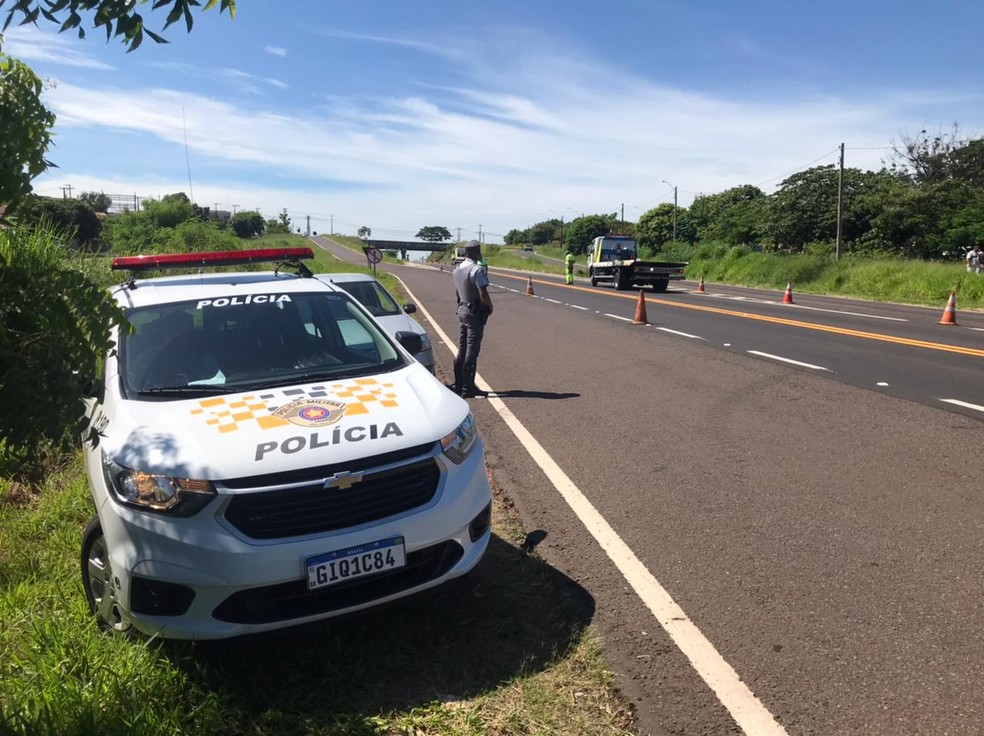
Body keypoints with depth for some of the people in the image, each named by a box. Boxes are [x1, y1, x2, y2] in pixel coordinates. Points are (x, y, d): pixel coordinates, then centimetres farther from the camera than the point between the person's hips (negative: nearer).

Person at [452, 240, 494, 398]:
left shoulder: (458, 269, 8)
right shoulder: (477, 270, -19)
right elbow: (483, 295, -22)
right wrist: (490, 307, -5)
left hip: (462, 310, 8)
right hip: (475, 313, -8)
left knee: (462, 349, 15)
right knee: (472, 350, -3)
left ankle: (458, 384, 21)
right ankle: (468, 387, 1)